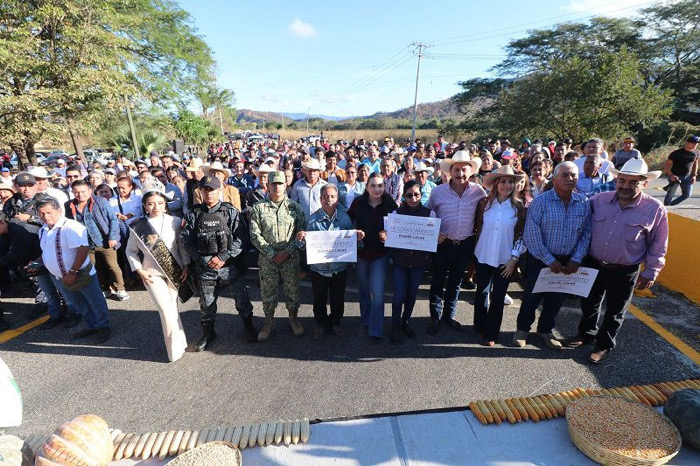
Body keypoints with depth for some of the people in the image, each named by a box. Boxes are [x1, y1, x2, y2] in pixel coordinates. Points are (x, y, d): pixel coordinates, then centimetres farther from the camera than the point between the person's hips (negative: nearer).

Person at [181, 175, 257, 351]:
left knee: (241, 297, 6)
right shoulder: (193, 215, 3)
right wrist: (200, 258, -9)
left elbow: (241, 238, -10)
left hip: (231, 265, -2)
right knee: (207, 303, 16)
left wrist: (223, 257, -16)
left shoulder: (230, 212, -4)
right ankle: (208, 333, 38)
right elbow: (185, 239, 2)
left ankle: (248, 326, 32)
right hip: (204, 269, 2)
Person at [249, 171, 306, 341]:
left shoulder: (295, 207, 2)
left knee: (293, 289, 9)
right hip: (267, 258, 0)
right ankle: (269, 322, 30)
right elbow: (255, 235, -4)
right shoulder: (258, 208, 1)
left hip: (291, 257, 0)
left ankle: (293, 318, 31)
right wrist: (272, 254, -11)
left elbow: (301, 232, -1)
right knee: (267, 291, 10)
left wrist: (288, 252, -12)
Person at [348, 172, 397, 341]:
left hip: (381, 253, -2)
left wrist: (388, 234, -20)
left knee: (377, 291, -7)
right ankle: (366, 321, 39)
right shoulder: (358, 203, -7)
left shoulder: (390, 204, -9)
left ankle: (375, 330, 9)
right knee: (364, 289, 17)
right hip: (361, 251, 2)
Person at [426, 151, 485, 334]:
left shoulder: (478, 191, -5)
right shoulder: (438, 191, -7)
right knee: (438, 281, 10)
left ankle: (449, 315, 35)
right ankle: (435, 317, 28)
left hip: (465, 244, 2)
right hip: (442, 243, -1)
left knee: (456, 282, 17)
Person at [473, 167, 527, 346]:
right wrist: (474, 250, 3)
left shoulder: (519, 207, -5)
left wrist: (515, 258, -6)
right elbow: (477, 228, 4)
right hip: (483, 256, 1)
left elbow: (521, 234, -2)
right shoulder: (484, 203, -4)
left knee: (498, 296, 7)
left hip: (505, 259, -1)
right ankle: (480, 326, 33)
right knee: (482, 292, 13)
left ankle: (491, 333, 22)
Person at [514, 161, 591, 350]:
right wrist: (549, 260, -15)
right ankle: (522, 329, 28)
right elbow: (531, 234, -17)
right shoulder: (541, 201, -14)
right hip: (540, 259, -4)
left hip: (567, 262, 4)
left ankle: (545, 330, 37)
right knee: (532, 297, 8)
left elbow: (586, 234, 3)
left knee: (556, 299, 16)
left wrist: (576, 260, -6)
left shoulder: (584, 203, 0)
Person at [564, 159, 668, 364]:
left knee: (614, 312, 15)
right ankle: (586, 334, 42)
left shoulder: (655, 209, -10)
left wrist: (650, 273, -2)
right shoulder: (599, 200, -5)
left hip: (624, 272, -2)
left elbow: (658, 246, -3)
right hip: (592, 265, 3)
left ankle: (604, 345, 34)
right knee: (589, 304, 20)